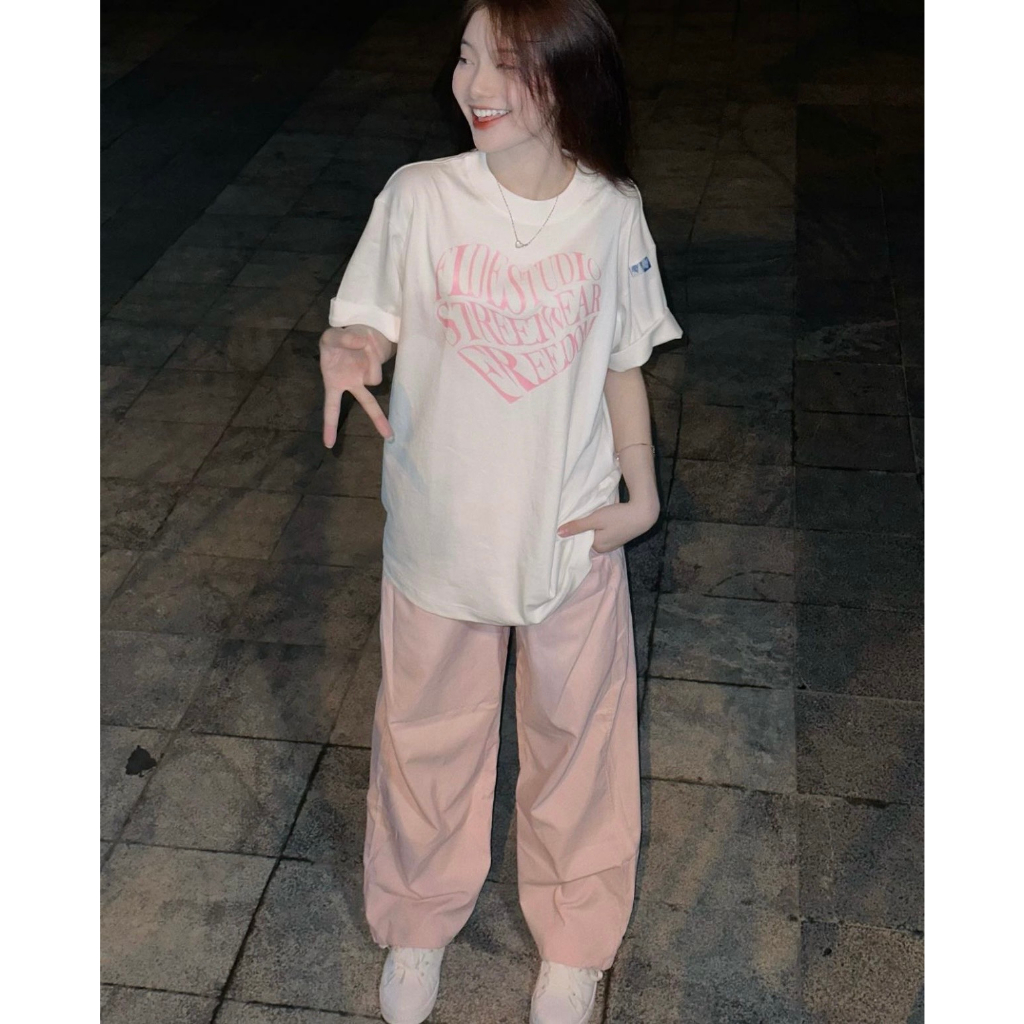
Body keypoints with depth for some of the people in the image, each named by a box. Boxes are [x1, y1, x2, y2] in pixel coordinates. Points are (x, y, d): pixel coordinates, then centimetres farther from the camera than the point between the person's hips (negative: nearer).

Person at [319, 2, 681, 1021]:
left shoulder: (612, 212, -5)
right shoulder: (417, 196, -9)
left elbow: (623, 365, 4)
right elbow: (365, 321, -3)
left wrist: (642, 493, -1)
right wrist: (345, 348, -26)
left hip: (572, 531, 1)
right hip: (439, 528, 0)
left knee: (577, 738, 15)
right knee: (428, 735, 16)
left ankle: (574, 942, 40)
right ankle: (417, 924, 43)